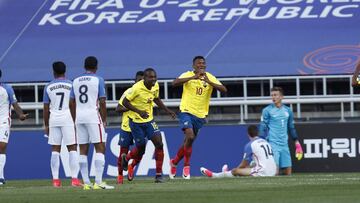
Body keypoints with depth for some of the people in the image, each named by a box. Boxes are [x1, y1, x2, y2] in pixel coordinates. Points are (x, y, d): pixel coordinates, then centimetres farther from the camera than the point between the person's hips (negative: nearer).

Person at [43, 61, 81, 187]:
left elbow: (46, 108, 6)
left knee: (55, 150, 6)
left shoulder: (48, 87, 5)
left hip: (54, 120, 2)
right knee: (72, 148, 0)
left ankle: (55, 179, 3)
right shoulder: (71, 85, 0)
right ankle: (74, 178, -8)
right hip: (68, 118, -2)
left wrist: (46, 125, 13)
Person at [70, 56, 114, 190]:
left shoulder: (76, 81, 11)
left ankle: (86, 183, 5)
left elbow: (72, 103, 12)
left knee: (83, 150, 7)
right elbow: (102, 102, -6)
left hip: (79, 117, 5)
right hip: (93, 116, -5)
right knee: (100, 148, -4)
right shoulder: (98, 80, -2)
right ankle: (98, 182, -14)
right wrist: (104, 119, 2)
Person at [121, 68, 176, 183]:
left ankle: (159, 174, -5)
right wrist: (139, 112, -29)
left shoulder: (155, 86, -3)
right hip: (136, 121, -5)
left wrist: (168, 111, 12)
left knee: (159, 143, -10)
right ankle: (126, 158, 39)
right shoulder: (137, 88, -23)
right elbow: (125, 102, -19)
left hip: (149, 119, 5)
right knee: (141, 148, 3)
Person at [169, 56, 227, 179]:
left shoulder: (210, 78, 1)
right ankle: (186, 166, -11)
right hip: (187, 112, -4)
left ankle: (174, 162, 35)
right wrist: (194, 77, -35)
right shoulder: (188, 75, -7)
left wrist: (209, 82, -25)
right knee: (190, 136, -24)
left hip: (200, 115, 4)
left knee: (189, 142, 12)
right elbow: (175, 83, -26)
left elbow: (224, 90, -11)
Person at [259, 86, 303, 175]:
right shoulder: (267, 110, -1)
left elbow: (291, 127, 21)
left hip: (284, 144, 5)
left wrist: (297, 142, 18)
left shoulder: (287, 110, 12)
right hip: (272, 144, -5)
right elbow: (263, 128, -4)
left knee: (288, 172, 2)